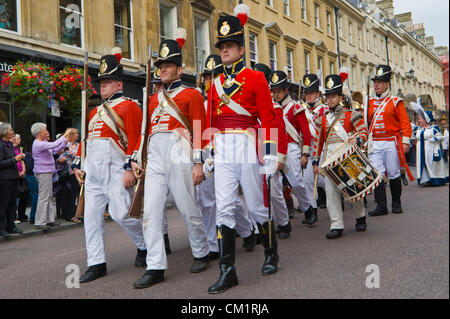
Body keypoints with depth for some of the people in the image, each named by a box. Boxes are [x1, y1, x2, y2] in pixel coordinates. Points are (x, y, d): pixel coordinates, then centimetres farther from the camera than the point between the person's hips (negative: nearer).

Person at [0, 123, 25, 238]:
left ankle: (11, 226, 20)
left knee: (12, 202, 12)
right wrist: (14, 159, -19)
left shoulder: (10, 144, 14)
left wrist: (19, 156, 7)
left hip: (14, 176, 9)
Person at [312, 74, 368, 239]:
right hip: (329, 156, 3)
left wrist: (357, 140, -21)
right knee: (331, 190, -5)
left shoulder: (350, 114, 6)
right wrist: (316, 162, 11)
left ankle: (361, 217, 28)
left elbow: (364, 132, 1)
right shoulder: (322, 119, 16)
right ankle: (337, 225, -2)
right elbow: (318, 141, 15)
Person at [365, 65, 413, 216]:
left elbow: (405, 123, -1)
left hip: (391, 143, -2)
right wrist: (364, 141, 6)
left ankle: (396, 204, 19)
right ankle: (381, 206, -3)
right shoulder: (369, 103, 10)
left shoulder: (396, 102, 2)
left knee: (394, 174, 5)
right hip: (374, 144, 2)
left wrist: (405, 141, -8)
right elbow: (366, 124, 12)